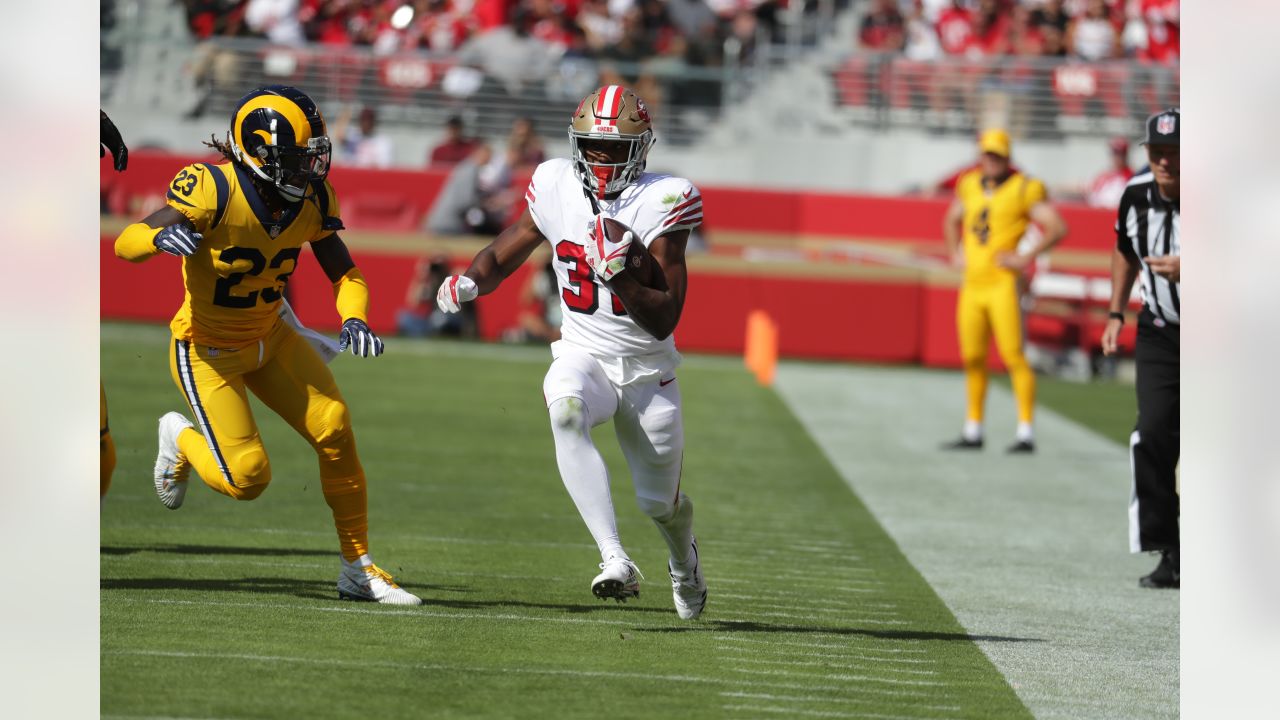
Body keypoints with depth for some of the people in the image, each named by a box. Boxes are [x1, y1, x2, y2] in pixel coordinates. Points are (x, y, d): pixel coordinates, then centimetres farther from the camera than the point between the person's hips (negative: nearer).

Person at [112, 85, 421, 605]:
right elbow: (125, 244, -31)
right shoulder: (214, 192, -30)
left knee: (336, 432, -10)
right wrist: (160, 236, -55)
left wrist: (353, 319, -22)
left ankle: (359, 567, 5)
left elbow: (344, 274, 0)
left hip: (270, 338, 5)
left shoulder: (312, 201, -12)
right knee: (247, 479, -11)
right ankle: (181, 440, 24)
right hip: (207, 352, -5)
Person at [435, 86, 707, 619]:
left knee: (661, 504, 10)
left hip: (648, 369, -1)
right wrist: (470, 281, -13)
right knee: (566, 411, -37)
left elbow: (665, 320, -19)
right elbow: (504, 255, 9)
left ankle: (684, 558, 52)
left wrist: (620, 278, -35)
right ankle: (616, 562, -40)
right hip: (583, 355, 1)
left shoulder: (662, 202, -16)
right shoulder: (556, 186, -6)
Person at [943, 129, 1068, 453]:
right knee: (972, 358, 10)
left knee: (1013, 356, -11)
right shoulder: (970, 185, 14)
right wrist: (955, 253, 19)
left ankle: (1026, 434, -11)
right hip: (973, 282, 6)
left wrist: (1028, 257, -14)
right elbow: (952, 221, 33)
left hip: (1004, 283, -6)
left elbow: (1058, 228, -9)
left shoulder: (1025, 189, -5)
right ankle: (973, 431, 20)